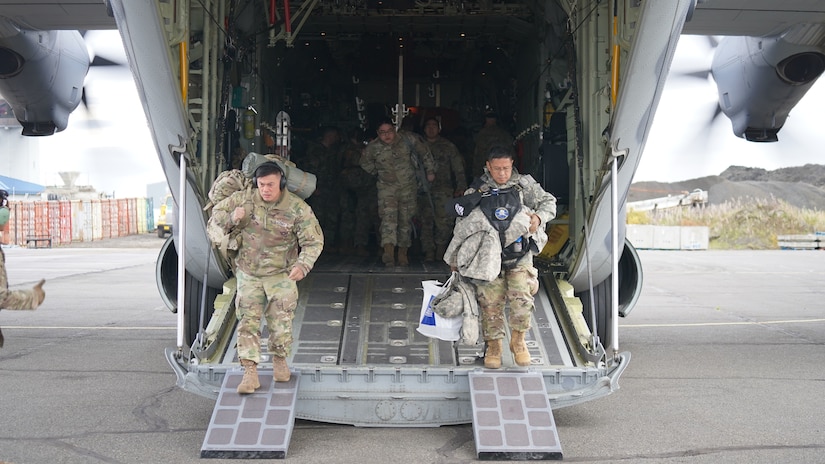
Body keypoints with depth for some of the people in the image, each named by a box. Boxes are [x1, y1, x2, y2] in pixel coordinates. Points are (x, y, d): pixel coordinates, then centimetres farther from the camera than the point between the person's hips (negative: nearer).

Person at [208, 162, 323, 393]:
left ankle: (279, 360, 30)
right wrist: (232, 218, -17)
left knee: (281, 322, 2)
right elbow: (216, 213, 7)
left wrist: (303, 265, -30)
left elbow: (313, 241, -11)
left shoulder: (298, 208, -13)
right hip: (248, 274, 2)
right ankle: (250, 372, 0)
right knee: (248, 322, -3)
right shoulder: (244, 198, -6)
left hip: (281, 275, -2)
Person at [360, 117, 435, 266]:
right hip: (387, 186, -1)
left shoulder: (407, 139, -9)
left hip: (408, 186, 1)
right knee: (388, 216, -21)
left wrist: (430, 170, 9)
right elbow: (365, 163, 14)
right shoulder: (373, 147, -7)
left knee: (406, 219, 6)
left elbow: (423, 152, 7)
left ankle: (403, 253, 19)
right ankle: (389, 250, -36)